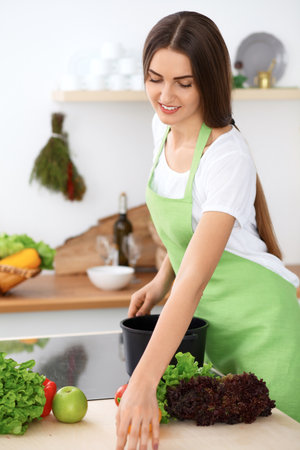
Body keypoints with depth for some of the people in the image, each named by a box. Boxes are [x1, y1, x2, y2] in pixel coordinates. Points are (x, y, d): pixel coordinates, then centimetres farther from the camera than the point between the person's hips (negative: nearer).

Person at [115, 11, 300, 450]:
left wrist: (142, 384, -44)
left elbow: (193, 281, -37)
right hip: (205, 318, 8)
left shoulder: (227, 157, -28)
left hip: (257, 317, -7)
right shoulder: (164, 126, -4)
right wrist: (161, 280, 1)